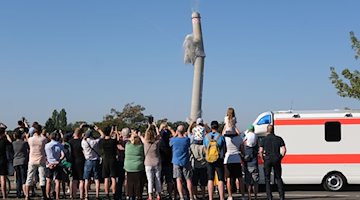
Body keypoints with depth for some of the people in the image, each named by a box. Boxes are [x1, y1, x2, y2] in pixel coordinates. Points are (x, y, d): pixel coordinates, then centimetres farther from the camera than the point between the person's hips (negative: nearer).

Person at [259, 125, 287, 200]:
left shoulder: (264, 139, 0)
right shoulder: (279, 139, 5)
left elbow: (260, 151, -7)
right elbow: (284, 150, -1)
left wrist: (263, 159, 6)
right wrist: (280, 158, 9)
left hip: (267, 160, -1)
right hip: (276, 160, 2)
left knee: (267, 179, 8)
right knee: (278, 178, 13)